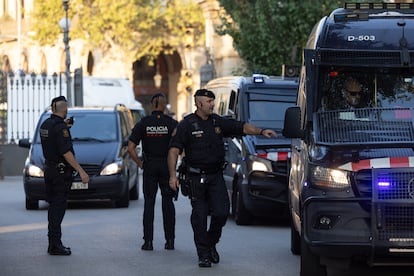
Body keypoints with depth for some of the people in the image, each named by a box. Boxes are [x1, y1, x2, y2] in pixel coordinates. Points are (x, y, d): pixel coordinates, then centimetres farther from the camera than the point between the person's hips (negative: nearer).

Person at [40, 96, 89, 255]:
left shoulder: (45, 124, 8)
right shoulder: (60, 127, -18)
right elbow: (66, 153, -24)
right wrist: (81, 171, -23)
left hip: (49, 169, 9)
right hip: (61, 171, -9)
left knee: (54, 206, 14)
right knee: (58, 208, -6)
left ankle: (53, 243, 17)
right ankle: (55, 245, -7)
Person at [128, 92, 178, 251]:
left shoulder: (143, 123, -1)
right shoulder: (172, 123, -4)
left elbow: (131, 148, -6)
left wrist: (139, 163, 4)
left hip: (149, 166, 0)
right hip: (167, 166, 0)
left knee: (149, 203, 5)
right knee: (168, 203, 9)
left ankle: (148, 241, 0)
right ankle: (170, 240, 7)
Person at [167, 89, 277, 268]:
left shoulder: (218, 122, 9)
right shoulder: (187, 124, -4)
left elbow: (242, 127, 9)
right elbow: (174, 150, -8)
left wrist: (261, 131, -8)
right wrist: (172, 175, -18)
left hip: (216, 177, 3)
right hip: (196, 178, -3)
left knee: (221, 212, -7)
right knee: (199, 216, -1)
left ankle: (211, 243, 19)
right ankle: (204, 255, 9)